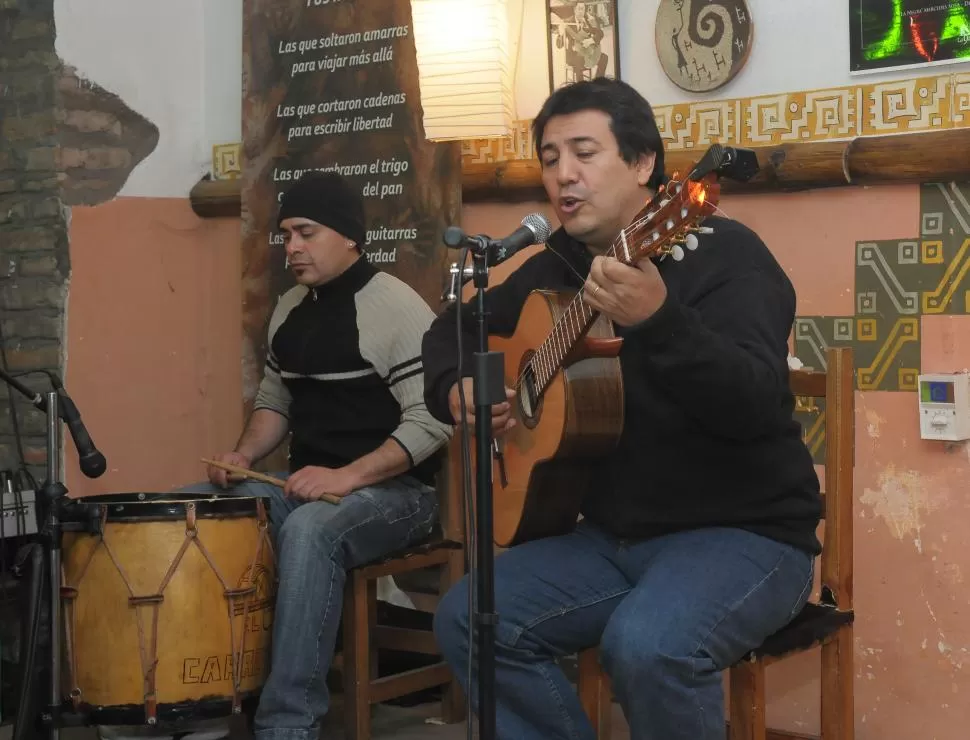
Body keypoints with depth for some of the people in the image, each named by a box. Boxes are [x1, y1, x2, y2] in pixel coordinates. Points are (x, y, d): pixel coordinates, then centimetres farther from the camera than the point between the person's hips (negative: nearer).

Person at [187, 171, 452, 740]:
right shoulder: (290, 309, 11)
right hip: (308, 486, 8)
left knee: (309, 532, -38)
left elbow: (431, 421, -20)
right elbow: (276, 399, 21)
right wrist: (244, 457, 1)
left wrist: (346, 477, -28)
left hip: (396, 492, -8)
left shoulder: (397, 308, -14)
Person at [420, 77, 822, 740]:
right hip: (615, 534, 7)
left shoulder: (723, 253, -13)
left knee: (647, 646, -34)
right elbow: (452, 329, 23)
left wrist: (658, 319, -43)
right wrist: (455, 389, -1)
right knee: (468, 618, -10)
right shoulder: (555, 268, 9)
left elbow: (755, 408, -28)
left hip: (743, 533, -7)